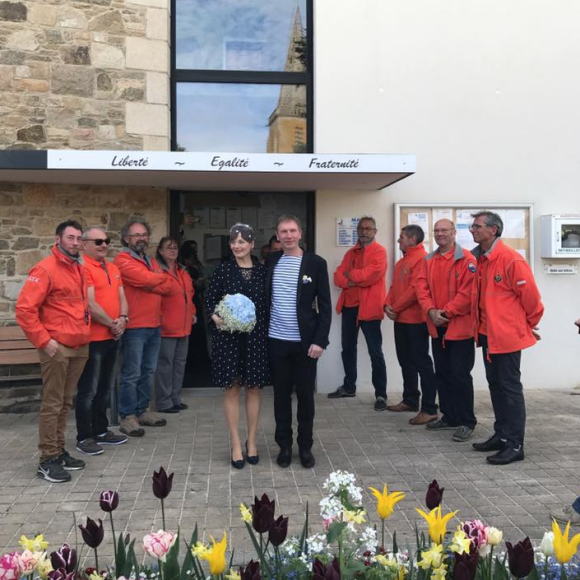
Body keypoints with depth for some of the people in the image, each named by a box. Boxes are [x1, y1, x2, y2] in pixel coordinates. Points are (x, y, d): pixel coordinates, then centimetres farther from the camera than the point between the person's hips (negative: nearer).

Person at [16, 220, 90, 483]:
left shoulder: (79, 269, 13)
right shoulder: (45, 269, -11)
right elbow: (24, 308, -16)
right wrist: (43, 340, -16)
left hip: (80, 347, 7)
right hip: (57, 348, -7)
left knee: (65, 403, 13)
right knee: (52, 404, -1)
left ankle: (59, 451, 23)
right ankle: (47, 460, 6)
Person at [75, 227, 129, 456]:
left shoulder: (113, 268, 15)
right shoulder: (83, 267, -13)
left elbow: (121, 297, 13)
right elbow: (90, 304, -19)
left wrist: (122, 319, -6)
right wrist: (112, 324, -11)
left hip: (112, 337, 9)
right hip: (92, 339, -9)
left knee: (105, 388, 16)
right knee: (88, 390, -1)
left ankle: (101, 431, 28)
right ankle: (84, 437, 9)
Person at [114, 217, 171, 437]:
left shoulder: (152, 261, 17)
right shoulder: (123, 260, -8)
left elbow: (167, 287, 6)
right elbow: (147, 279, -20)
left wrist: (150, 284, -11)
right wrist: (161, 276, 0)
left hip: (155, 325, 8)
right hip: (134, 327, -8)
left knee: (148, 372, 14)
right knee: (131, 374, -3)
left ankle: (142, 411, 24)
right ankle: (127, 417, 5)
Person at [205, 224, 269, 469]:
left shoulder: (262, 271, 3)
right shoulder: (222, 269, 0)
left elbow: (268, 303, 7)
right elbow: (210, 298, 3)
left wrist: (266, 329, -2)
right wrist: (216, 317, -15)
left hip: (255, 336, 1)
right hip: (228, 336, -1)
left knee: (253, 388, 8)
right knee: (231, 389, 3)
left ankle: (251, 441, 21)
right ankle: (236, 444, 13)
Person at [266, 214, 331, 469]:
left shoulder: (316, 263, -3)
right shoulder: (270, 261, 6)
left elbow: (325, 306, -4)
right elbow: (264, 297, 10)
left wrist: (320, 340, -12)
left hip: (305, 342, -2)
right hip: (277, 341, 2)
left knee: (305, 395, 7)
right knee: (281, 395, 9)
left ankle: (305, 446, 20)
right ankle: (284, 445, 21)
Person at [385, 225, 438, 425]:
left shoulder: (422, 259, -13)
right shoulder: (402, 262, 18)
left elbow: (416, 289, -20)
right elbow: (394, 286, 18)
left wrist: (396, 308, -14)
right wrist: (388, 304, -1)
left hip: (416, 320, -10)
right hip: (401, 319, 10)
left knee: (421, 362, -8)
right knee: (406, 361, 16)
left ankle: (429, 409, -5)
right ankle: (410, 400, 27)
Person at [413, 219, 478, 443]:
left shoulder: (466, 259, -10)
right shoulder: (428, 261, 10)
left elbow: (467, 292, -16)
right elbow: (421, 286, 2)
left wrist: (447, 312, -17)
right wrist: (431, 311, -13)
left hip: (460, 325, -6)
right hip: (436, 325, 7)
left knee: (460, 374, -4)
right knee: (442, 373, 13)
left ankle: (467, 422, 6)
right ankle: (449, 416, 26)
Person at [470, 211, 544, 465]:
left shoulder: (511, 259, -18)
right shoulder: (480, 259, 7)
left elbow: (530, 296, -12)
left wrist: (530, 324, 1)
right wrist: (481, 324, 16)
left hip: (507, 334, -8)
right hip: (487, 332, 8)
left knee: (510, 387, -2)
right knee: (495, 385, 15)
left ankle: (515, 445, 7)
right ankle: (501, 435, 27)